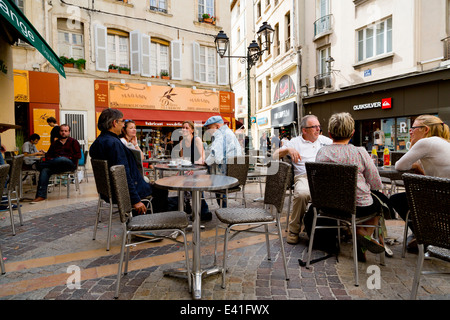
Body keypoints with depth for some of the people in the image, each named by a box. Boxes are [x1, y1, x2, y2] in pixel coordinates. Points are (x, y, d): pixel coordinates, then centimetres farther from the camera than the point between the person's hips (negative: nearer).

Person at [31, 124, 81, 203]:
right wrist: (50, 160, -2)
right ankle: (41, 195, -32)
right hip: (56, 165, 4)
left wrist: (68, 158, -10)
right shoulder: (55, 143, 26)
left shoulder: (73, 142, 13)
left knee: (61, 159, -39)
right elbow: (48, 155, 21)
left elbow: (78, 155, 1)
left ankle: (40, 165, -21)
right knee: (44, 170, -27)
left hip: (70, 164, -4)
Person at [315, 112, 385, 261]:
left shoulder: (321, 152, -6)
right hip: (358, 207, -4)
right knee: (379, 201, 28)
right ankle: (364, 233, 9)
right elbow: (376, 184, -7)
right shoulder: (360, 152, -15)